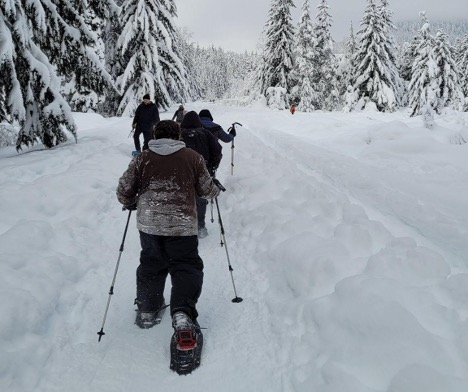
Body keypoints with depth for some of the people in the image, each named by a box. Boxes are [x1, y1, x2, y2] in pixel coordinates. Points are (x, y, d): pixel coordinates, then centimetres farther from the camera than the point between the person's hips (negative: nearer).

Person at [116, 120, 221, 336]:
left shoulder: (142, 159, 4)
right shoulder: (192, 157, 1)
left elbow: (124, 190, 5)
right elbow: (207, 190, 7)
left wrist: (130, 203, 26)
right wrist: (216, 188, 29)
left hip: (148, 223, 3)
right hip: (182, 224, -2)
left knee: (151, 264, 21)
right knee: (186, 267, 5)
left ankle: (146, 310, 29)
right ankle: (182, 314, -14)